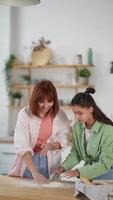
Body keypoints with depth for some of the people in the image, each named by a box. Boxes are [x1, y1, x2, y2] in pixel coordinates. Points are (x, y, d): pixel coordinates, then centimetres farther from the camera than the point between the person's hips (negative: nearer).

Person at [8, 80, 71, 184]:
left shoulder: (60, 115, -6)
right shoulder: (25, 114, -14)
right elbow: (22, 146, -20)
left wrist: (51, 145, -24)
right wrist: (34, 172, -30)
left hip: (50, 164, 2)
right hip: (28, 161, -1)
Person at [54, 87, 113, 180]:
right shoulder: (77, 127, -6)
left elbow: (105, 164, -22)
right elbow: (75, 154, 4)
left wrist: (79, 172, -30)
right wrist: (63, 167, -13)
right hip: (88, 171, 4)